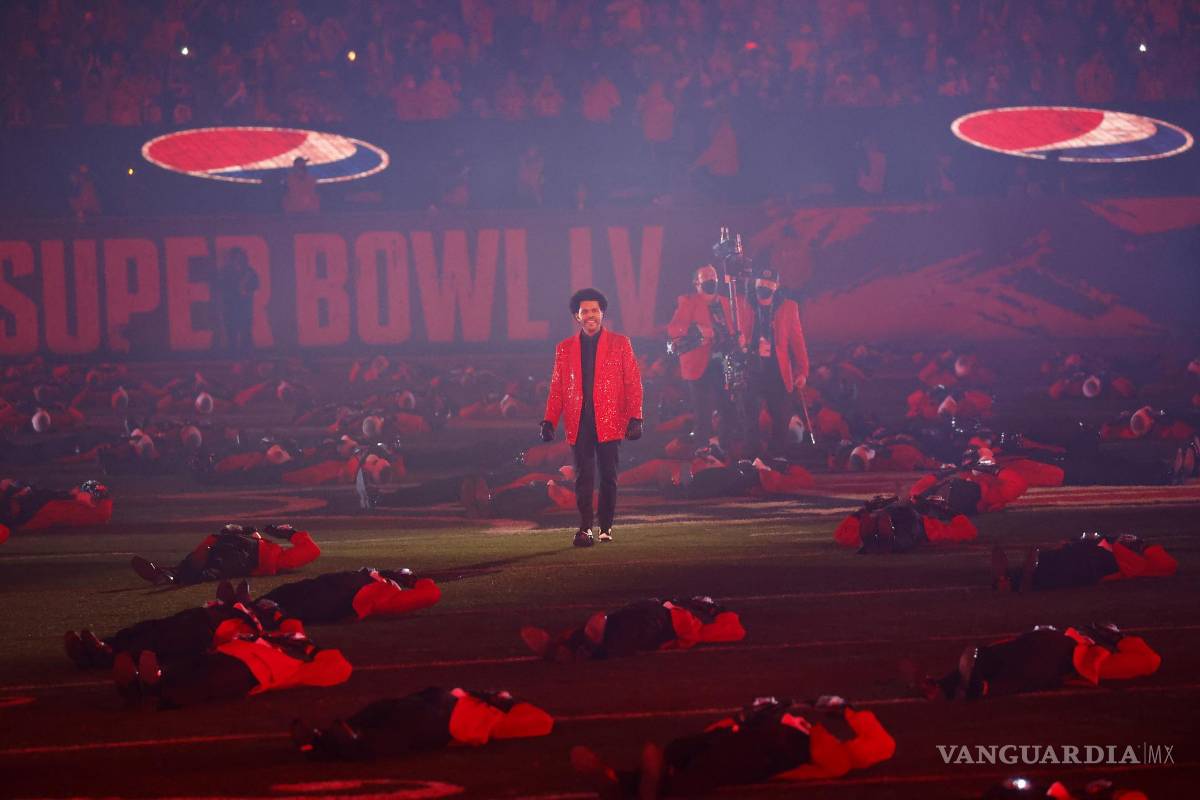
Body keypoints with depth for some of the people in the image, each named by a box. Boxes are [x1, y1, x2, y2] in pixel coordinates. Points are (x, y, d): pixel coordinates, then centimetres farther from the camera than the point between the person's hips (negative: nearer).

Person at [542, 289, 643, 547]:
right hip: (579, 424, 1)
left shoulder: (620, 344, 7)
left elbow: (633, 383, 3)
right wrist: (549, 421, 1)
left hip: (609, 422, -1)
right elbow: (557, 388, 11)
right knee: (583, 478, -6)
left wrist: (635, 418, -7)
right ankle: (585, 529, -9)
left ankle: (605, 528, 13)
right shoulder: (564, 348, 12)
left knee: (608, 477, 4)